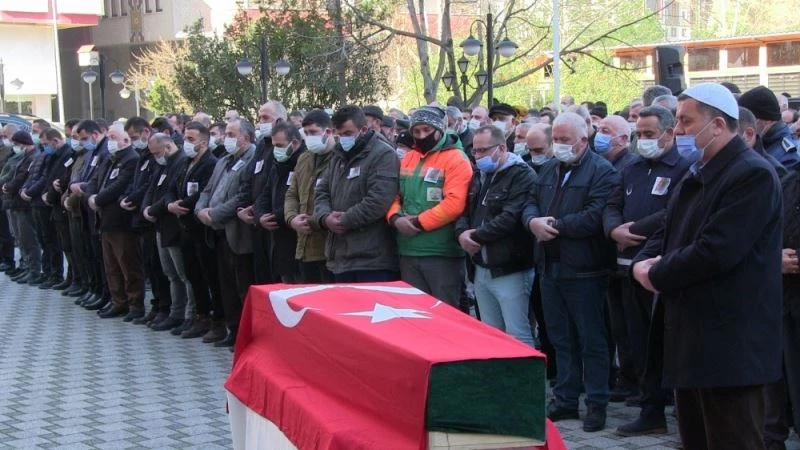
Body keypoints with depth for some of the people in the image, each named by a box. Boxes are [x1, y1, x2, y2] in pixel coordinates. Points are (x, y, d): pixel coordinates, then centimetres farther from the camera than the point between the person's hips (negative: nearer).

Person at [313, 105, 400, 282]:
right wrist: (325, 217, -5)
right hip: (340, 257, 8)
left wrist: (345, 221, -13)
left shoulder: (383, 155, -9)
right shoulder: (338, 156, 20)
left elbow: (378, 201, -20)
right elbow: (322, 192, 17)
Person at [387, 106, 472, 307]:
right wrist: (395, 217, -7)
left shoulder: (455, 159, -8)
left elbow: (454, 203, -19)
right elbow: (395, 194, 15)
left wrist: (418, 222, -18)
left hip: (442, 253, -7)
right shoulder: (408, 158, 15)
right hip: (408, 252, 7)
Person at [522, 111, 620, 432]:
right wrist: (534, 221, -11)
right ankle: (565, 399, 23)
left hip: (584, 270, -7)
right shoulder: (549, 169, 16)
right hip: (550, 267, 8)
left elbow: (595, 217, -22)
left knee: (591, 340, 1)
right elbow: (530, 203, 12)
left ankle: (597, 404, 8)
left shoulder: (602, 171, -11)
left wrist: (554, 225, -16)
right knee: (560, 338, 14)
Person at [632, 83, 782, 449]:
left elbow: (716, 251, -24)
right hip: (692, 336, 10)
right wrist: (643, 262, -2)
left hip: (728, 344, -10)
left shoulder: (753, 174, -16)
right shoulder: (698, 174, 16)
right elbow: (669, 233, 21)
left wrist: (658, 275, -11)